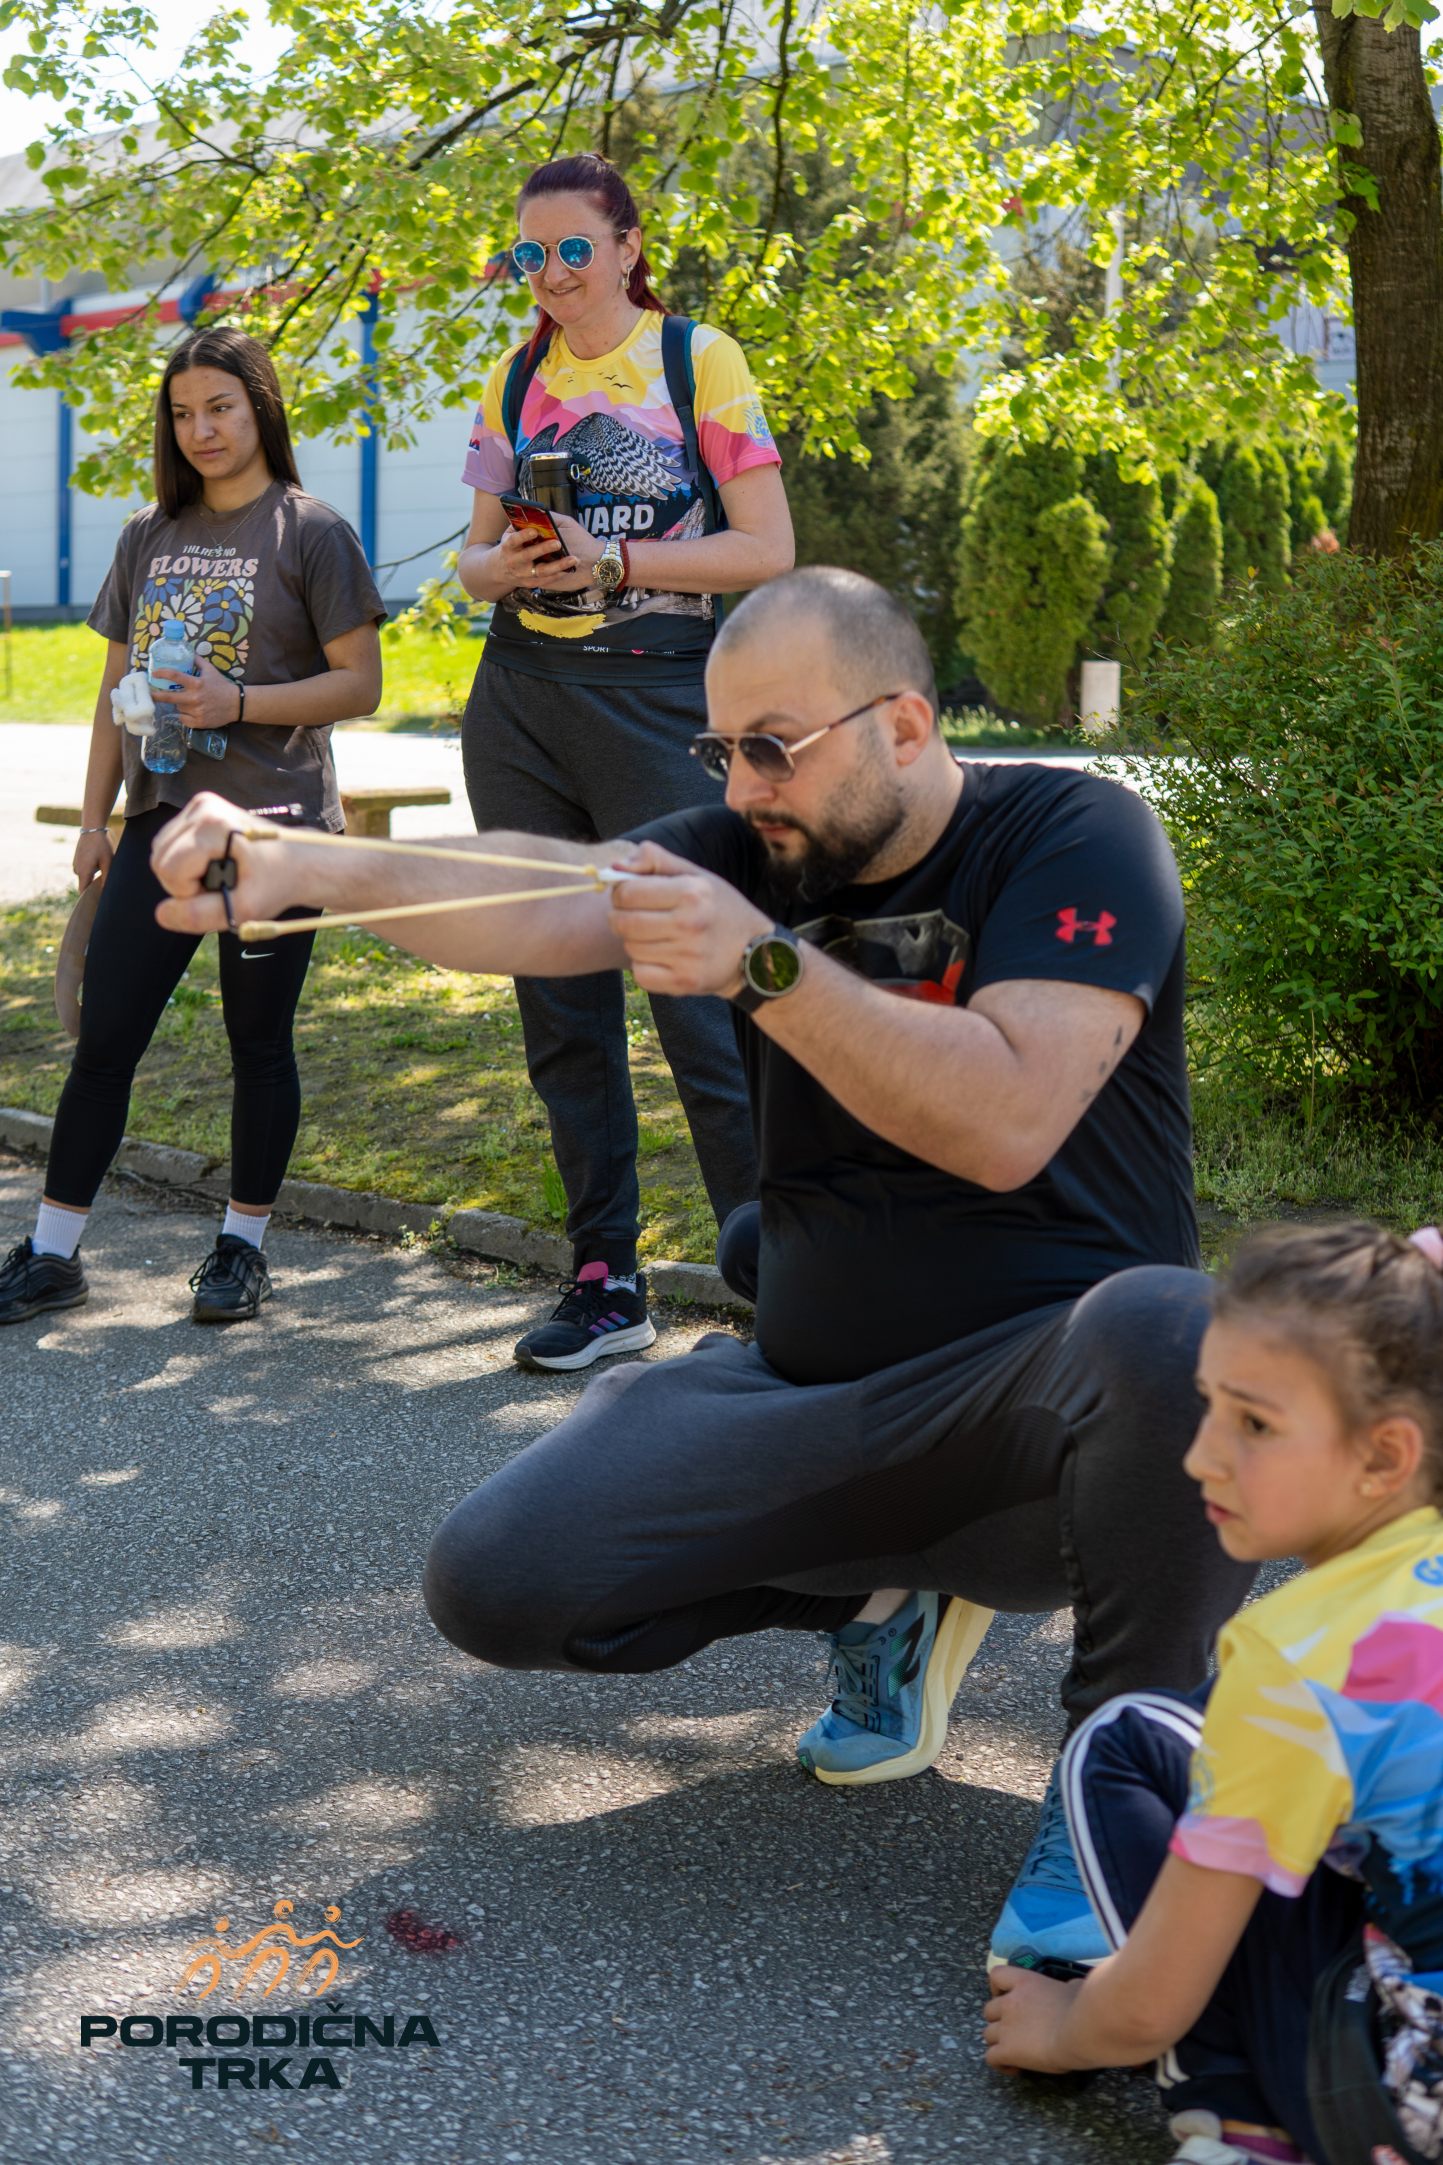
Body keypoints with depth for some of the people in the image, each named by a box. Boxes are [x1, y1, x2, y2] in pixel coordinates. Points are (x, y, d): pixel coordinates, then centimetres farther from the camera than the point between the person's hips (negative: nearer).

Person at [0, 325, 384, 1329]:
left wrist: (236, 700, -18)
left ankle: (243, 1245, 18)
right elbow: (117, 686, 16)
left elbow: (360, 683, -7)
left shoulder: (311, 532, -2)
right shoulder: (151, 536, 13)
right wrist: (95, 819, 11)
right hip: (162, 820, 5)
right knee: (103, 1038, 2)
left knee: (259, 1040, 4)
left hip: (273, 828, -4)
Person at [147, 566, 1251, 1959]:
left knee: (1165, 1331, -40)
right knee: (493, 1583, -8)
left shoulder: (1072, 836, -11)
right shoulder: (754, 853, 3)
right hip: (811, 1396, 5)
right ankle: (882, 1597, 16)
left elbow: (1009, 1125, -26)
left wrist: (762, 965, -33)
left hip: (1030, 1408, -5)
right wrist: (307, 871, -35)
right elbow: (546, 898, -16)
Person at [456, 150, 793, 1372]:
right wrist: (500, 568, -6)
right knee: (561, 1003, 5)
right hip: (522, 706, 5)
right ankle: (607, 1281, 14)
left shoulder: (697, 358, 0)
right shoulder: (515, 379, 14)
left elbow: (768, 551, -4)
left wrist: (613, 560, -15)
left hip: (657, 698, -5)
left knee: (699, 991, -11)